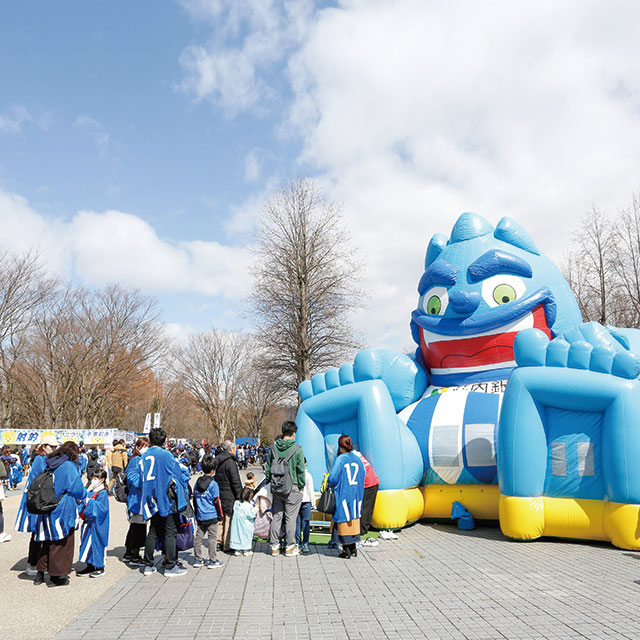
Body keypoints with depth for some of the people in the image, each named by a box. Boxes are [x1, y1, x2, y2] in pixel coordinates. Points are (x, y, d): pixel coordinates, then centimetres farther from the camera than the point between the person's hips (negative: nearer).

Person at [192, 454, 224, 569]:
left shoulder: (197, 482, 5)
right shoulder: (213, 484, -13)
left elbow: (194, 499, 12)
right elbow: (216, 501, -11)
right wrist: (220, 515, 0)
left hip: (200, 516, 6)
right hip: (211, 516, -6)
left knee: (198, 537, 11)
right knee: (212, 538, 3)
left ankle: (197, 560, 18)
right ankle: (212, 561, 8)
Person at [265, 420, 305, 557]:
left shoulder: (273, 447, 2)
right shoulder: (297, 449, -11)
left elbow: (268, 467, 8)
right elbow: (301, 470, -7)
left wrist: (270, 482, 16)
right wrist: (301, 487, 3)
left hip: (276, 488, 4)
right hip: (292, 488, -4)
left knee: (276, 516, 13)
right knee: (290, 518, 5)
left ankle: (274, 546, 19)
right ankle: (290, 547, 13)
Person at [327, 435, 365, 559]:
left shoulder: (340, 459, -13)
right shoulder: (358, 460, 4)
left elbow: (333, 479, -15)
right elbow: (362, 476, 10)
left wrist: (328, 483, 5)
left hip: (343, 494, -5)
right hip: (356, 494, 5)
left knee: (344, 519, 3)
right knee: (354, 518, 14)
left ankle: (346, 550, 6)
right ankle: (353, 548, 19)